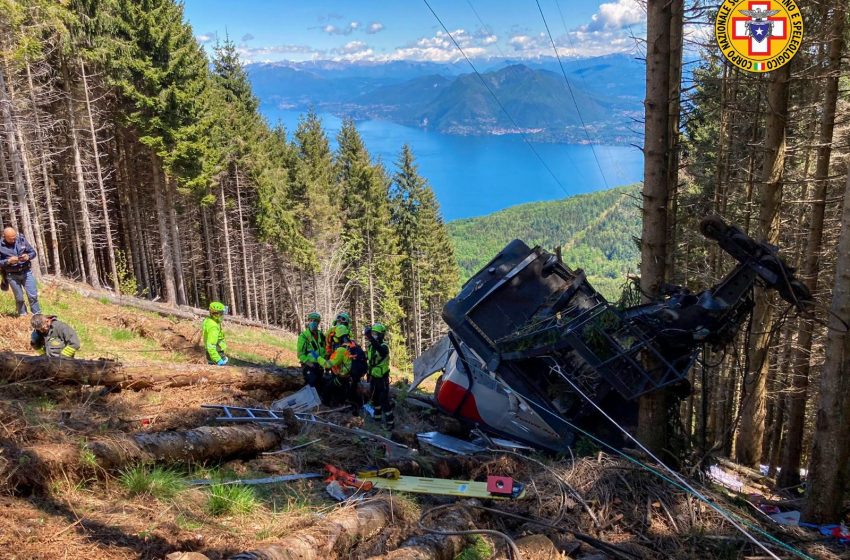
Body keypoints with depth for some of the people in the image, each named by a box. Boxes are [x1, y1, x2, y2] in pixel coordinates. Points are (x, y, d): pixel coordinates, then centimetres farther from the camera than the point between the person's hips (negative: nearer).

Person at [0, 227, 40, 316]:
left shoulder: (22, 240, -3)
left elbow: (33, 252, 5)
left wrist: (28, 256, -16)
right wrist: (8, 261, -24)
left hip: (26, 272, 1)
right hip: (12, 275, -1)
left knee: (33, 295, -1)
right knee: (19, 298, 7)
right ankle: (23, 316, 23)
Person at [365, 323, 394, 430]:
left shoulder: (384, 346, -21)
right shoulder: (370, 346, 4)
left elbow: (379, 349, -47)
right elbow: (366, 359, 20)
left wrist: (370, 337, -59)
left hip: (382, 378, -8)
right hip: (373, 377, 8)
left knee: (384, 400, -7)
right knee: (375, 398, 21)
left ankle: (390, 422, 0)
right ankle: (377, 417, 37)